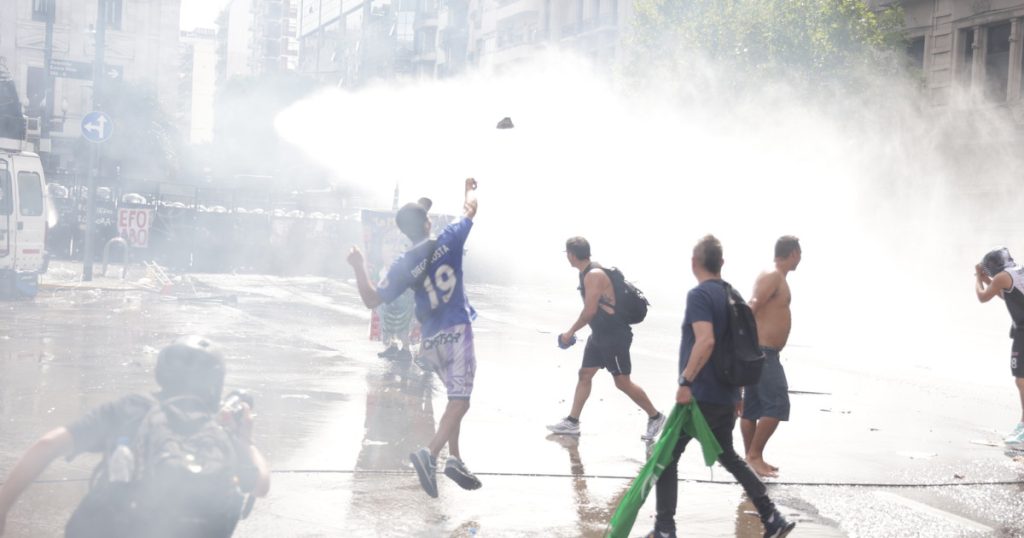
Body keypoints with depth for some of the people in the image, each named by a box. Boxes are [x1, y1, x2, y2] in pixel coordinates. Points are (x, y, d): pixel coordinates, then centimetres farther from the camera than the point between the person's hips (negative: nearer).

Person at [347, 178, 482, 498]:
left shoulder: (402, 266, -4)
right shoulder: (448, 242, -6)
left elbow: (372, 299, -4)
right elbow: (470, 210, 11)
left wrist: (358, 268, 6)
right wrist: (470, 189, 31)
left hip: (431, 340, 4)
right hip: (457, 333, -4)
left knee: (456, 398, 21)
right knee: (460, 400, -10)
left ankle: (454, 458, 19)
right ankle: (430, 454, -28)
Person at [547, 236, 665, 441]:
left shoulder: (594, 275, -22)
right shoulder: (588, 272, 8)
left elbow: (590, 311, -24)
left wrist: (570, 332, -14)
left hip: (615, 335, -10)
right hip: (600, 334, 10)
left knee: (622, 382, -4)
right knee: (585, 374, 11)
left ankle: (655, 417, 9)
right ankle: (572, 422, 16)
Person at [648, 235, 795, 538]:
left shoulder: (699, 295, -13)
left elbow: (705, 341, -28)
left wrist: (686, 382, -25)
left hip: (700, 396, -8)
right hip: (726, 396, 8)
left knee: (666, 457, 4)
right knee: (727, 456, 23)